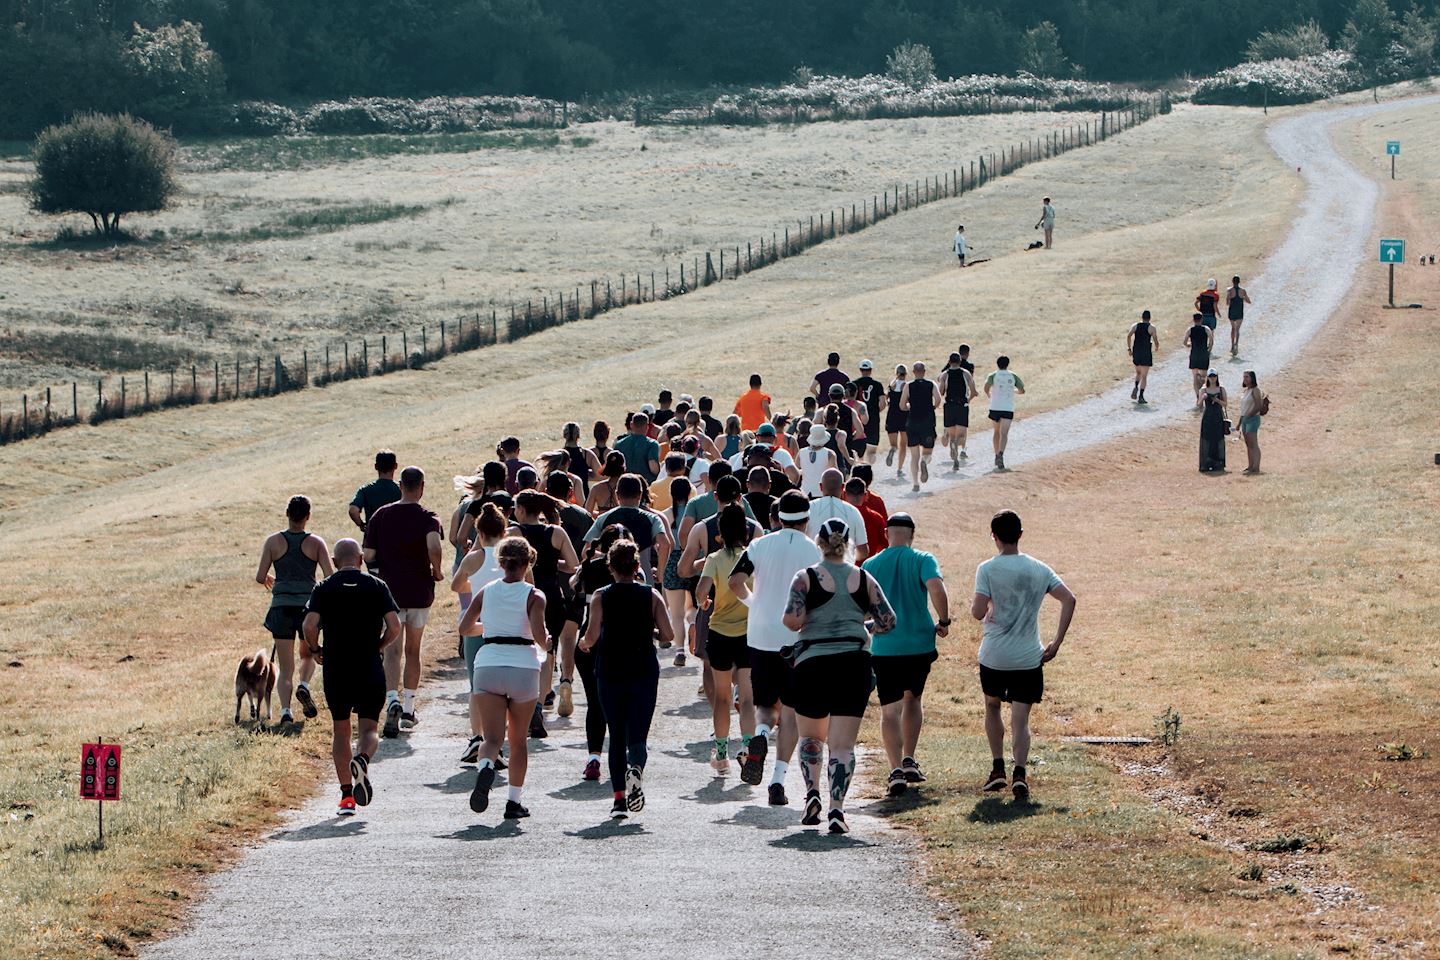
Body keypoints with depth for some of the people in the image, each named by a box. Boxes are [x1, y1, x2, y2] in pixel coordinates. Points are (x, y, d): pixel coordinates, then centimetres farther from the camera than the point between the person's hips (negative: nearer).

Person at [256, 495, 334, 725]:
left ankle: (285, 709, -14)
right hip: (309, 604, 0)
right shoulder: (316, 543, -2)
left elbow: (260, 577, -2)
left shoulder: (274, 542, -2)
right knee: (308, 655, 23)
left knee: (285, 667, 5)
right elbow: (330, 577, -8)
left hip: (281, 606, 0)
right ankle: (304, 685, -6)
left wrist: (268, 580, 21)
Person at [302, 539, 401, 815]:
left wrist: (314, 650, 7)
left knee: (341, 731, 13)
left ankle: (346, 794, 6)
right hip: (370, 670, -1)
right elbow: (394, 627, -7)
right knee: (369, 729, 8)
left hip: (335, 670, 1)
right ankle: (362, 758, -27)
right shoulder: (377, 586, 2)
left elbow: (309, 625, -11)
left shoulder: (323, 588, 2)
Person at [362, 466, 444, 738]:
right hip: (420, 593, 0)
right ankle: (409, 708, 21)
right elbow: (434, 548, -26)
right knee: (413, 650, 16)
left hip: (389, 591, 0)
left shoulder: (381, 515, 0)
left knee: (392, 650, -5)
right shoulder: (427, 518, -7)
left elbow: (368, 556, -1)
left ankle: (392, 701, -28)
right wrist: (438, 572, -8)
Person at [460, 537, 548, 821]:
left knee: (493, 738, -2)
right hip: (523, 666, -1)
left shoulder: (485, 592, 7)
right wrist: (544, 647, 7)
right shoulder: (534, 596, -2)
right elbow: (538, 632, -15)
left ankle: (485, 767, -36)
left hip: (488, 665, 1)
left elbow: (464, 628, 13)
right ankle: (514, 801, 13)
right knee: (518, 739, 15)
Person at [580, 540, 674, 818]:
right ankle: (636, 768, -32)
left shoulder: (601, 597, -2)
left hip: (610, 672, 0)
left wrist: (584, 644, 10)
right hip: (644, 672, 0)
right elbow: (668, 636, -2)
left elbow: (592, 635, -11)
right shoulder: (651, 596, 1)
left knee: (616, 737, 10)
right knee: (637, 734, 0)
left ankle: (619, 798, 4)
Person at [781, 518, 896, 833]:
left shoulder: (806, 577, -3)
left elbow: (792, 619, -14)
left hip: (812, 663, -1)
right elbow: (888, 621, 4)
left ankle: (812, 792, 0)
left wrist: (794, 623, 8)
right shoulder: (864, 579, 4)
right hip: (854, 664, 1)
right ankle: (837, 809, -12)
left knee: (810, 736, 19)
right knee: (843, 745, 1)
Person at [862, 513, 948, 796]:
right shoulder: (923, 560, -3)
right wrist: (943, 621, -5)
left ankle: (896, 771, -15)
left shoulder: (870, 565, 3)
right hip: (920, 644, 1)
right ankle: (910, 761, 19)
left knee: (890, 710, 0)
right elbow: (936, 588, -20)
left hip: (885, 648, -1)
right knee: (913, 699, 24)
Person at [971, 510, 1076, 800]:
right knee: (1020, 720, 1)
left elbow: (979, 611, -17)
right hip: (1029, 658, 1)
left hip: (994, 656, -1)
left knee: (992, 706, 24)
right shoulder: (1039, 569, 5)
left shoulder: (988, 569, -8)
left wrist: (975, 608, 8)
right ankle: (1019, 773, -20)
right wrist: (1057, 643, 2)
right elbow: (1069, 600, -1)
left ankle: (998, 769, 20)